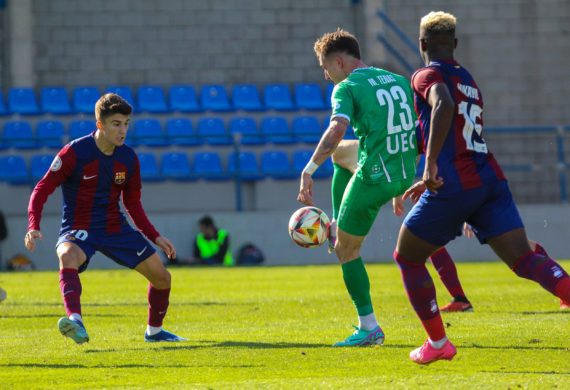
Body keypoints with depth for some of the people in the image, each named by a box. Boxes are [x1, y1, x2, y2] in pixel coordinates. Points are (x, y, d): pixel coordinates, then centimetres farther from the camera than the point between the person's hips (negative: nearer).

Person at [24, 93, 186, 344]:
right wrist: (33, 227, -27)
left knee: (161, 276, 0)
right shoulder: (75, 152, -15)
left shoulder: (128, 158, 1)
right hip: (78, 229, -5)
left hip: (115, 228, 5)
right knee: (68, 257, -40)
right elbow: (42, 190, -13)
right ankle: (75, 322, -60)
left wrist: (155, 237, 5)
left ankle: (154, 331, 26)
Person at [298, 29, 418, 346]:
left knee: (347, 250, 8)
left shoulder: (347, 87, -7)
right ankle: (339, 232, 36)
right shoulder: (399, 81, 14)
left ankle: (368, 327, 7)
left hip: (374, 178, -7)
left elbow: (336, 131, -24)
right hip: (407, 177, 7)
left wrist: (308, 172, -21)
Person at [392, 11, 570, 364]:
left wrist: (431, 164, -28)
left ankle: (438, 343, 16)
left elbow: (443, 106, -25)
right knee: (524, 259, -5)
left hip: (453, 187, -6)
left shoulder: (427, 77, -1)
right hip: (490, 181, 7)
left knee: (407, 258, 14)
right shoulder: (469, 81, 24)